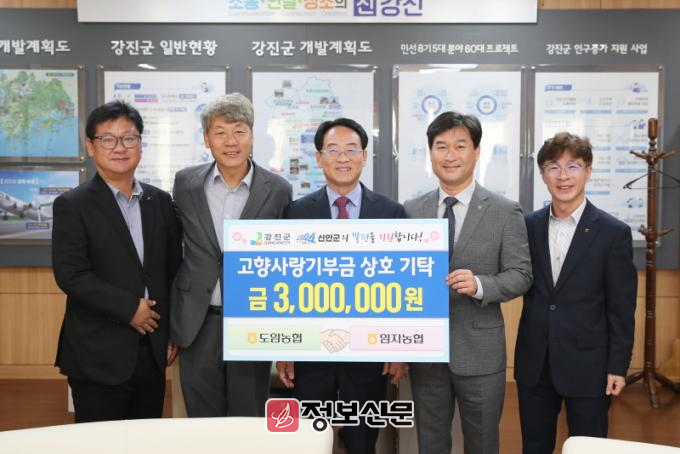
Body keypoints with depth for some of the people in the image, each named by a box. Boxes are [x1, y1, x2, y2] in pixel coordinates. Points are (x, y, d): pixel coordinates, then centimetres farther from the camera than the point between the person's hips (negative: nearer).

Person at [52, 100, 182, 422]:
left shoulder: (161, 201, 8)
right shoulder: (72, 205, -5)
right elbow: (70, 274, -14)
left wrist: (174, 331, 7)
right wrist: (129, 308, -16)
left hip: (152, 351, 5)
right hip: (98, 356, -4)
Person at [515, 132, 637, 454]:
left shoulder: (614, 233, -6)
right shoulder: (528, 226, 2)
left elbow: (621, 308, -5)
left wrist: (618, 366, -6)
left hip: (587, 364, -3)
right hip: (534, 364, 3)